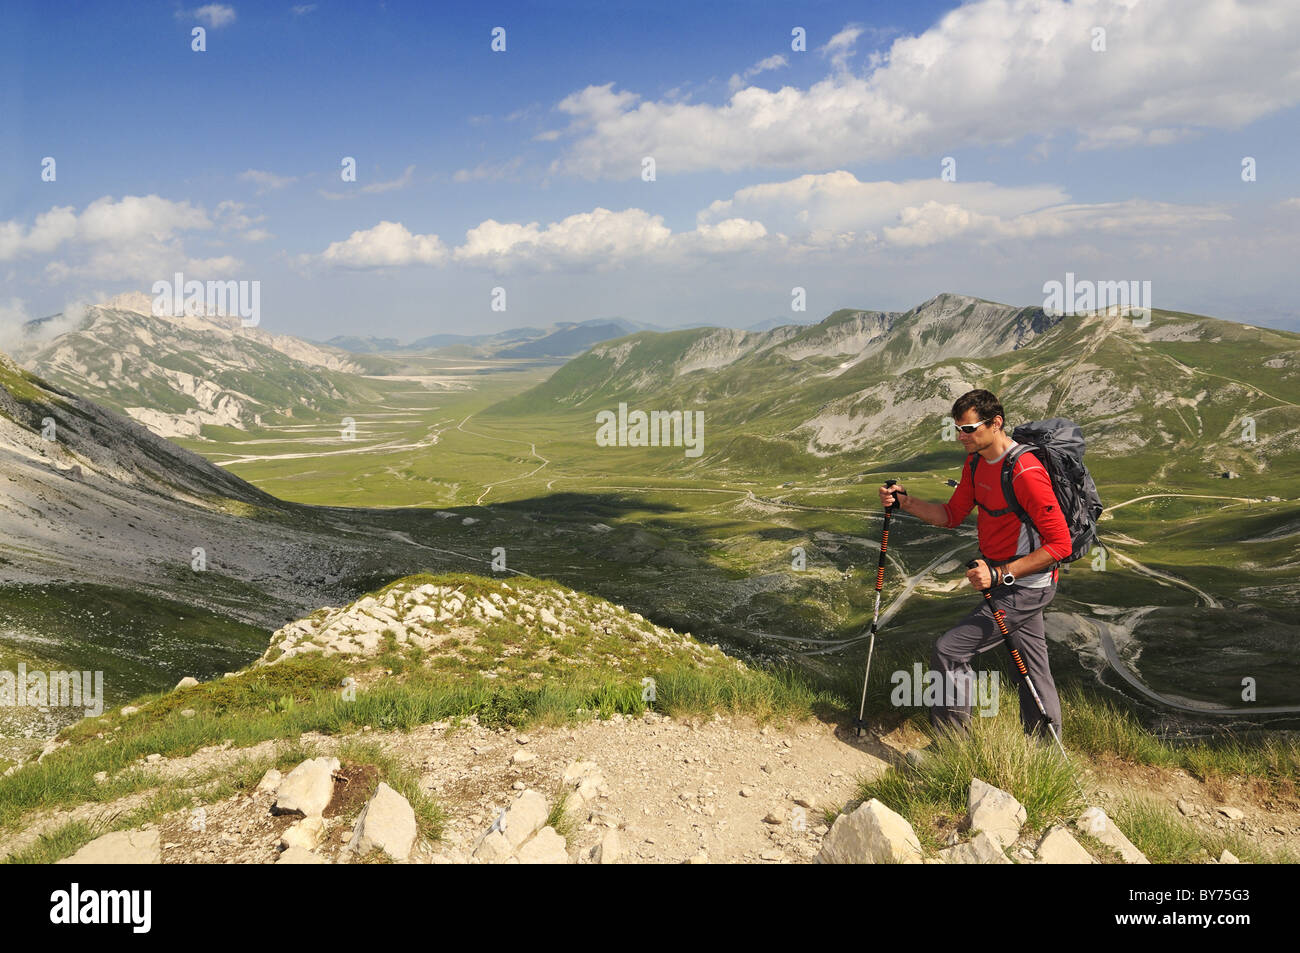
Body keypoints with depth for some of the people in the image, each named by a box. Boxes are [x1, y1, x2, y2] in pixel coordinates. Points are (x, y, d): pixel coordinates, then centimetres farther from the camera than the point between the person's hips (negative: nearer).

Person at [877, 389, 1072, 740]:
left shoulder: (1026, 473, -24)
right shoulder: (976, 462, 5)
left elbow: (1060, 544, -23)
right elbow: (952, 515, 12)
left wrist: (999, 574, -28)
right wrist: (906, 502, -4)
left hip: (1024, 587, -9)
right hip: (1009, 582, 9)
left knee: (948, 651, -11)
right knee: (1033, 670, 18)